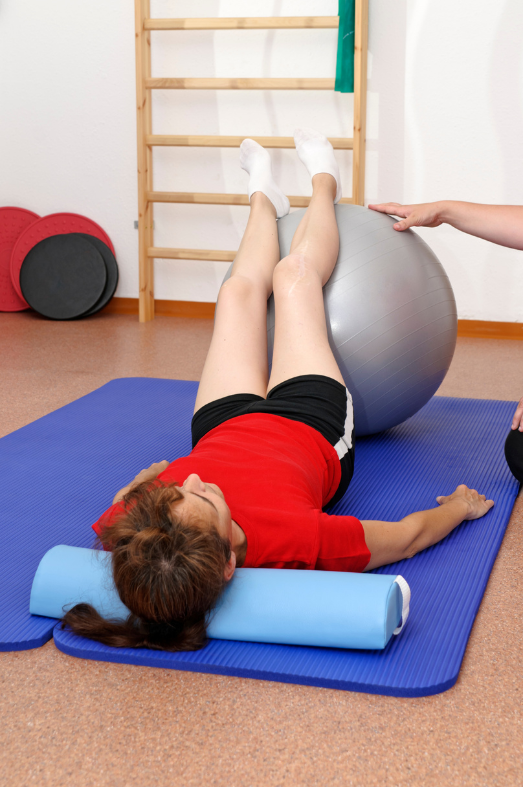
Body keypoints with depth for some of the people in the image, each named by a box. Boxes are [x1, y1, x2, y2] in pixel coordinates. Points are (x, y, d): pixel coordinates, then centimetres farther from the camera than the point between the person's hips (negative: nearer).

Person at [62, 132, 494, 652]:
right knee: (293, 275, 14)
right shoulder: (292, 540, -50)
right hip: (314, 433, -2)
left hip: (225, 427, 2)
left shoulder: (131, 532, -44)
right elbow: (408, 535, -30)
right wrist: (460, 506, -11)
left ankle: (264, 198, 59)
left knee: (241, 289, 20)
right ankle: (323, 184, 51)